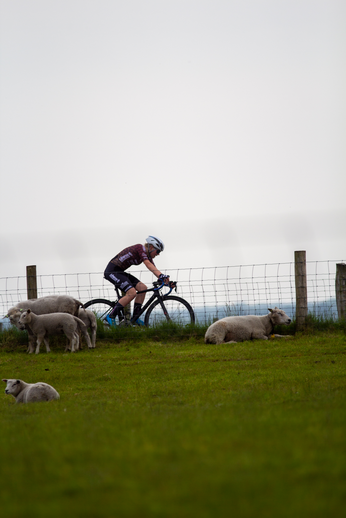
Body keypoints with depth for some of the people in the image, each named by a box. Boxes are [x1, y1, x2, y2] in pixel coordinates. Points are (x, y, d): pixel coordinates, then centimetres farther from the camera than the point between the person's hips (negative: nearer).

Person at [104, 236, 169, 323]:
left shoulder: (148, 256, 12)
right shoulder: (140, 248, -16)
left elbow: (154, 269, 5)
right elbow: (148, 264, -30)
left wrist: (164, 279, -13)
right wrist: (161, 275, -41)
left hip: (119, 272, 10)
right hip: (112, 271, -10)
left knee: (143, 288, -2)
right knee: (132, 293, -23)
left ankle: (135, 318, -1)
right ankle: (110, 317, -15)